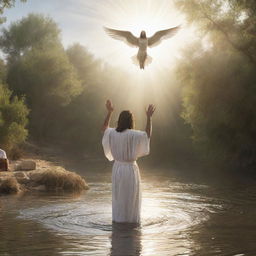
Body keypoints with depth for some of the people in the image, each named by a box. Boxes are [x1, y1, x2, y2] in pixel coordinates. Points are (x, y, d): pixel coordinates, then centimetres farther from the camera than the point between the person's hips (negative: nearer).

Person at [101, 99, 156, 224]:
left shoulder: (112, 133, -2)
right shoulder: (133, 135, -18)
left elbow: (104, 128, 18)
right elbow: (148, 134, -11)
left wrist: (109, 112, 21)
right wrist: (149, 117, -10)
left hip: (117, 168, 5)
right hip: (130, 168, -5)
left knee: (118, 197, 16)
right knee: (131, 198, 7)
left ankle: (117, 220, 21)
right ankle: (131, 221, 11)